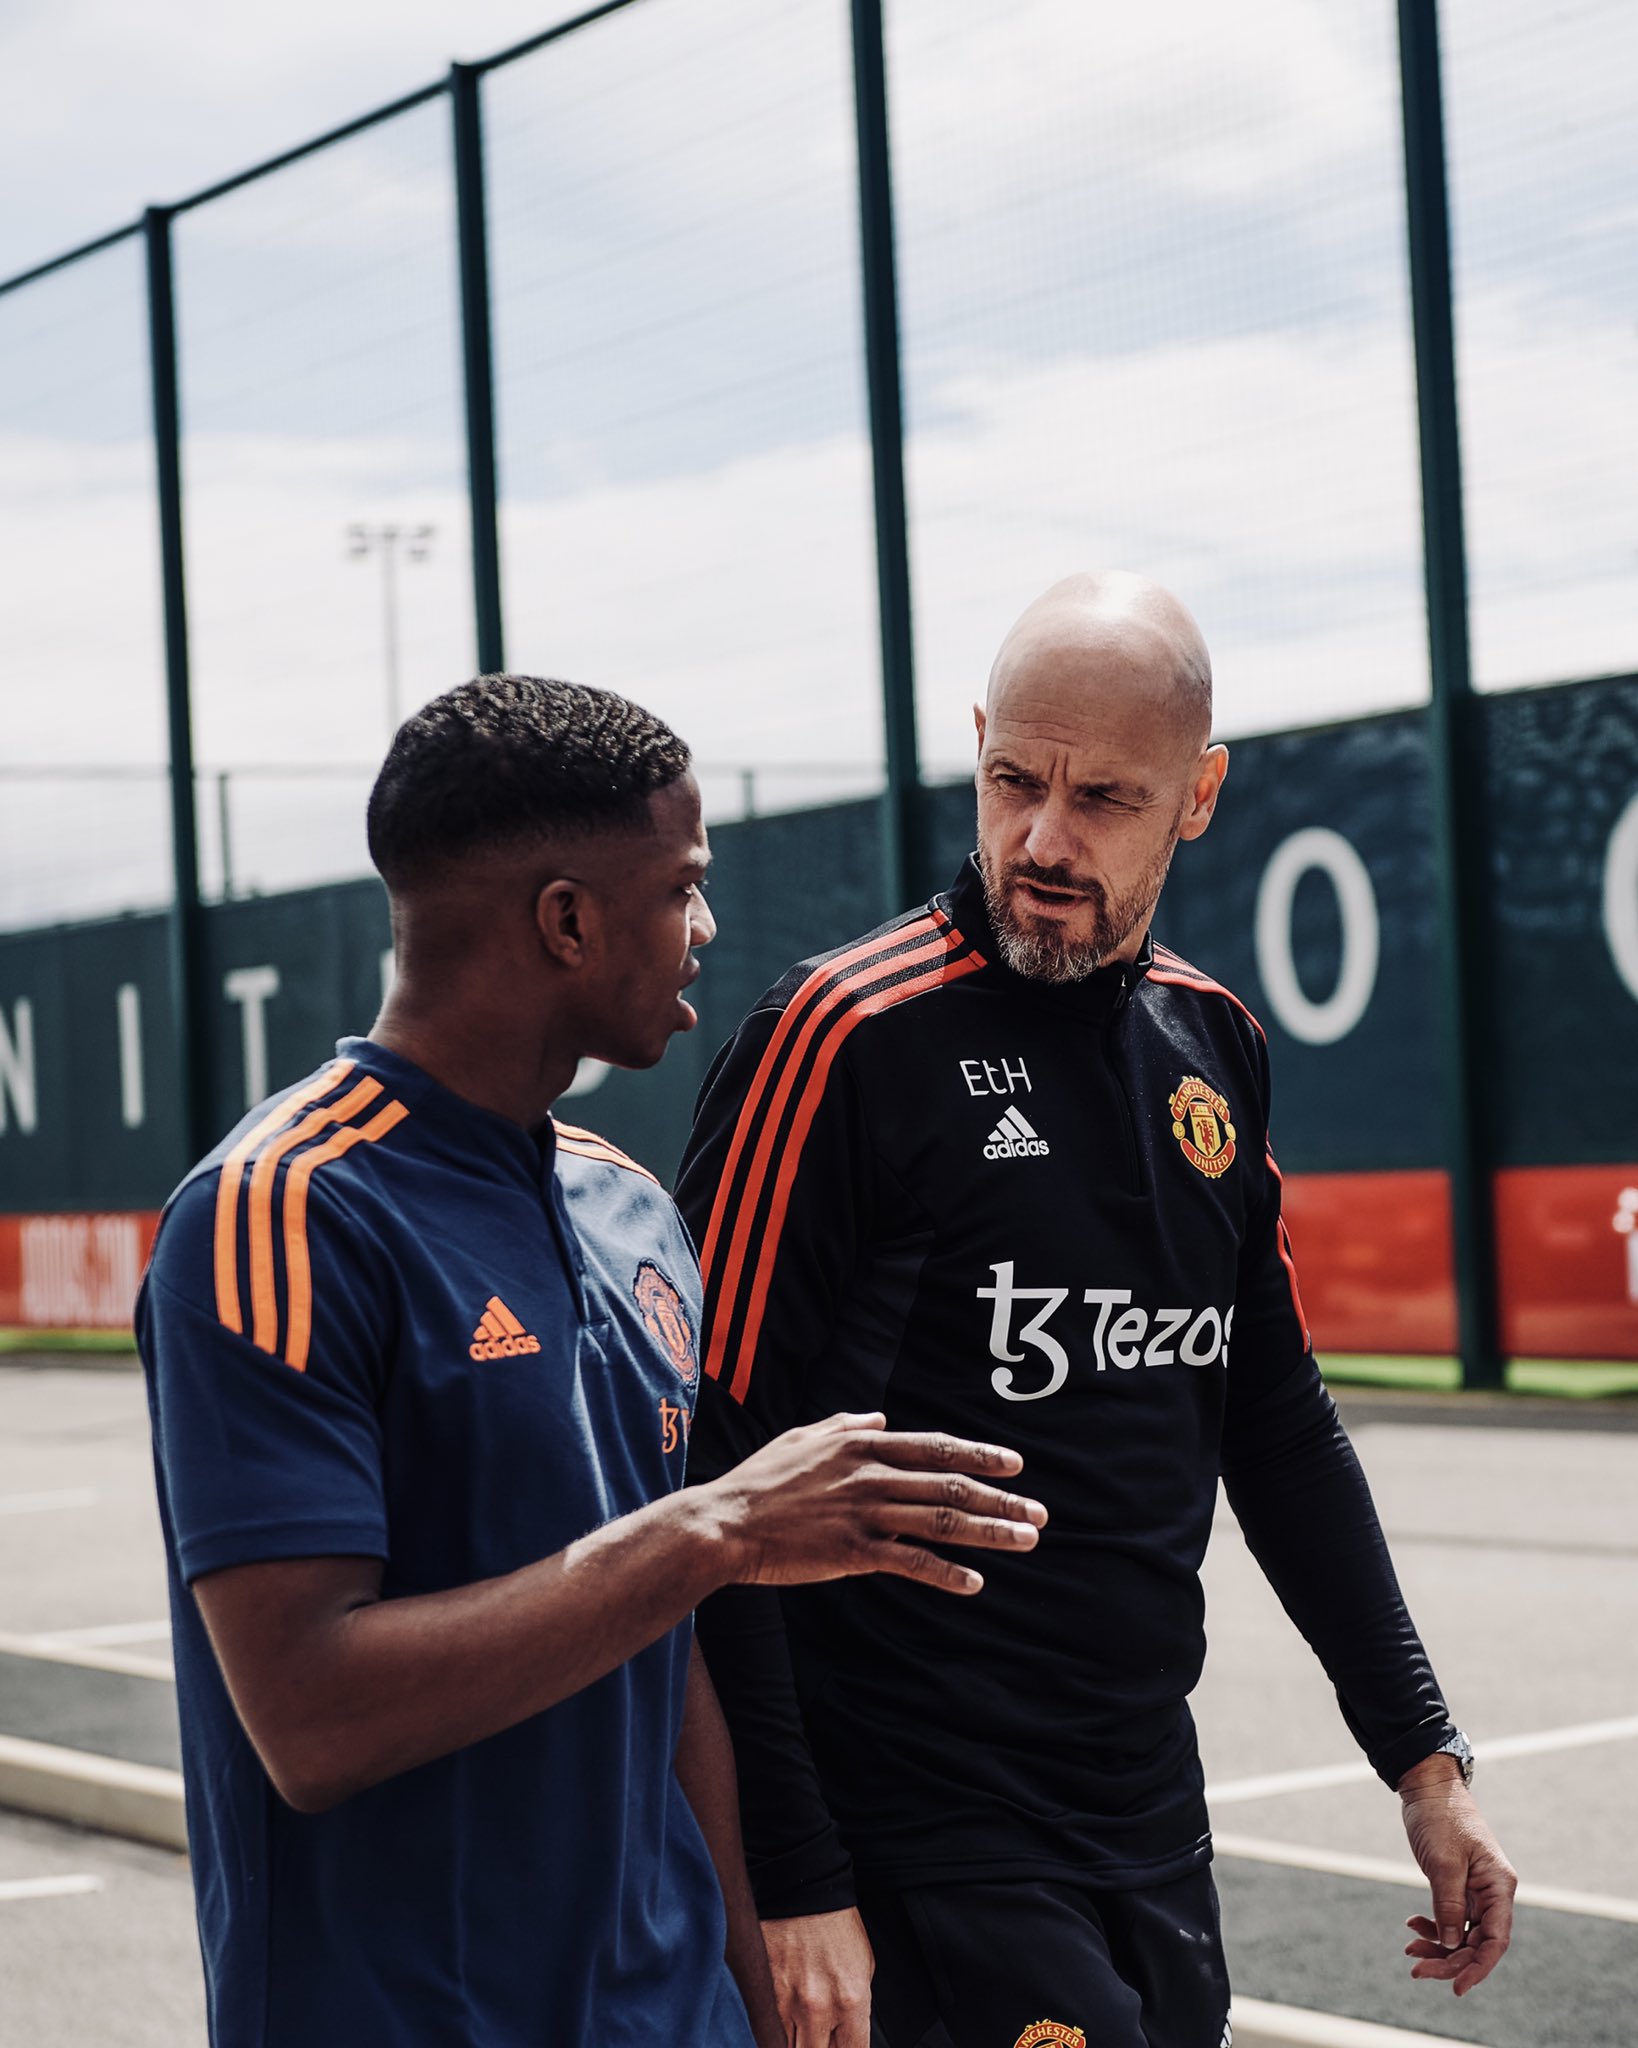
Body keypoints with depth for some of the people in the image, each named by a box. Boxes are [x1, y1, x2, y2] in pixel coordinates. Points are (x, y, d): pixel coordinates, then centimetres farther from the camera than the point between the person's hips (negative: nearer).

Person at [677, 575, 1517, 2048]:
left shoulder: (1213, 1043, 8)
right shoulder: (847, 1038, -12)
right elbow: (716, 1478, -15)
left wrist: (1424, 1756, 16)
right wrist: (790, 1878, -18)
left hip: (1152, 1817, 6)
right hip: (926, 1850, -6)